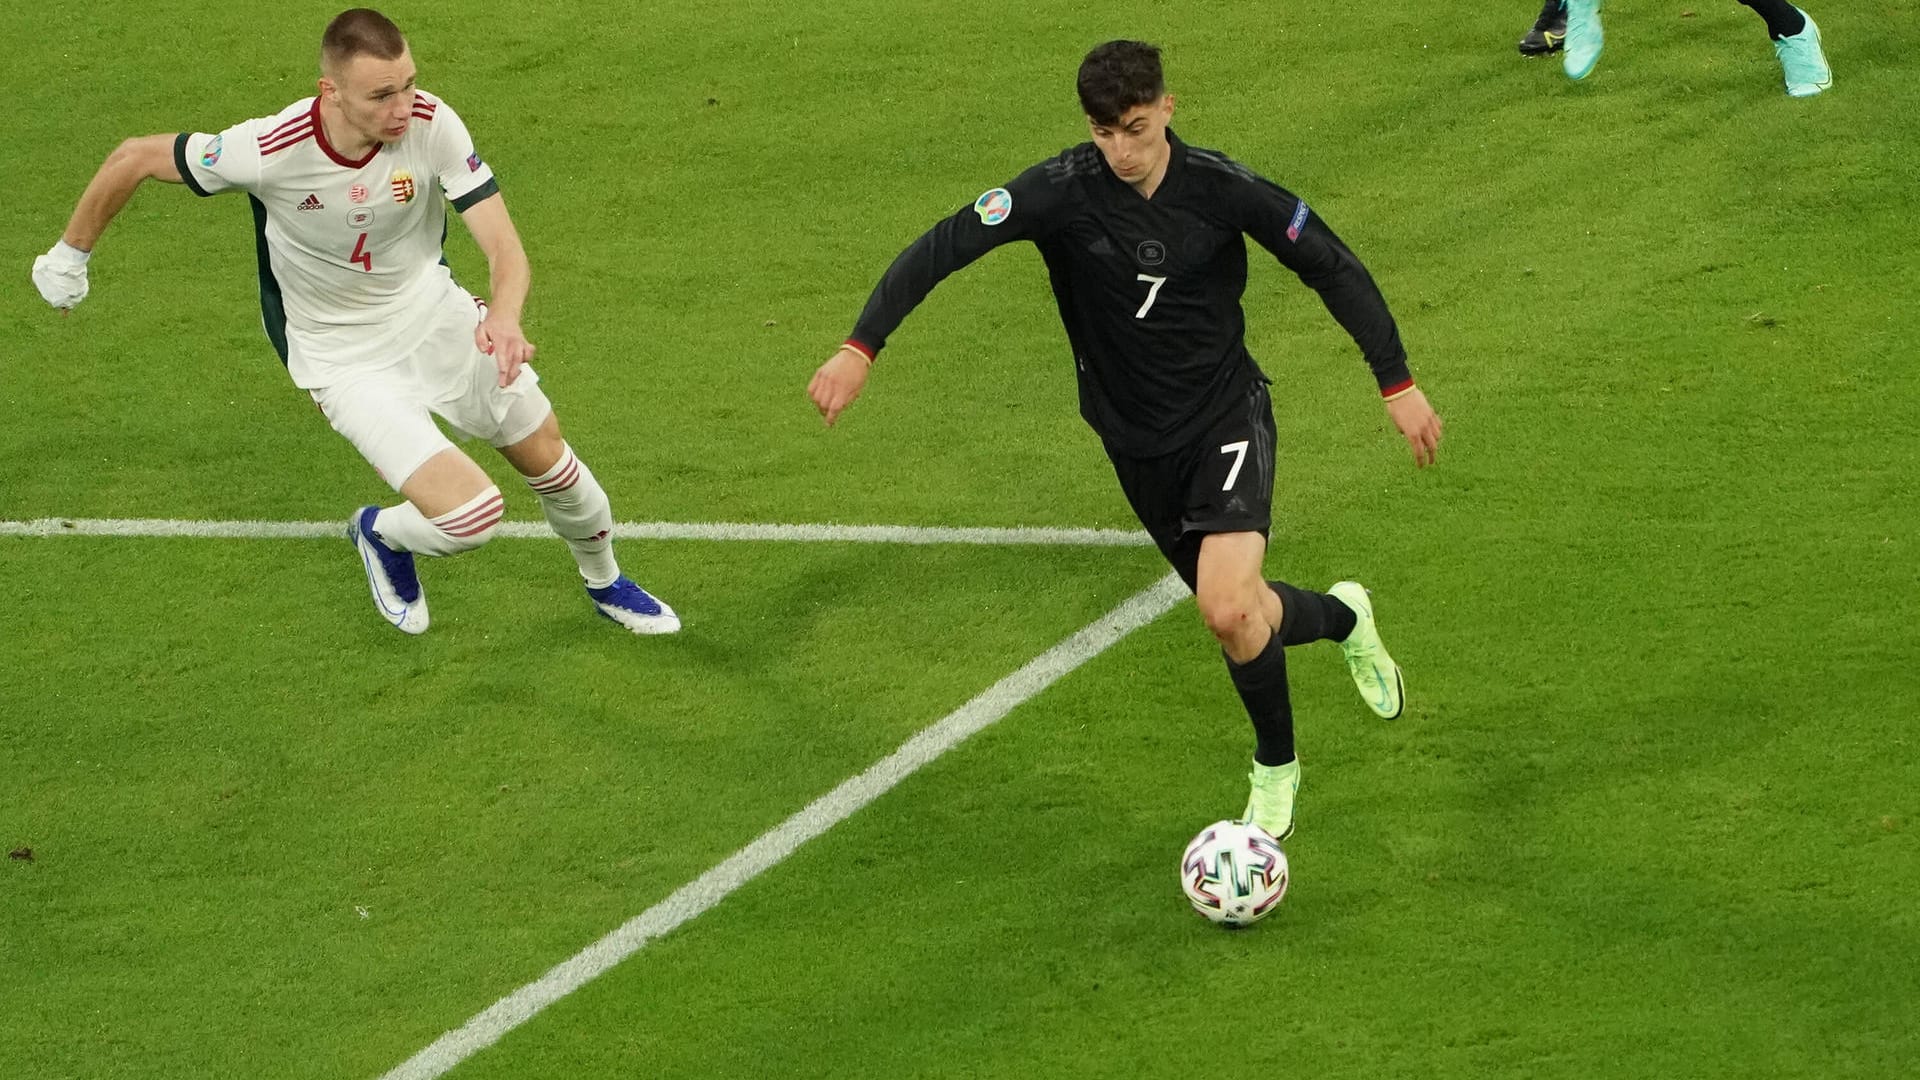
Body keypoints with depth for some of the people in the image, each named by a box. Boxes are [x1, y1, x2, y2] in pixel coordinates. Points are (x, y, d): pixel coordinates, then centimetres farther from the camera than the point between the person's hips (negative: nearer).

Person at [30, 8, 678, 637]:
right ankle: (381, 536, 20)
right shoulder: (268, 151, -31)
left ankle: (605, 583, 48)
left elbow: (502, 243, -25)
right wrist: (71, 255, 0)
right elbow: (135, 159, -14)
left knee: (551, 463, 14)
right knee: (471, 515, -17)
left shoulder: (431, 124, -24)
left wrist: (504, 319, -48)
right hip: (344, 361, -4)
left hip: (436, 315, 4)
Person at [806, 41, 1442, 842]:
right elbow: (945, 246, -23)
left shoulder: (1221, 188, -17)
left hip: (1227, 415, -2)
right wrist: (860, 348, -34)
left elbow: (1332, 269, -5)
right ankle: (1343, 618, 46)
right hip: (1137, 439, 2)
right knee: (1231, 612, 10)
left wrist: (1398, 384, -3)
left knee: (1229, 609, -21)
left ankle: (1274, 765, 7)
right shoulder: (1064, 190, -18)